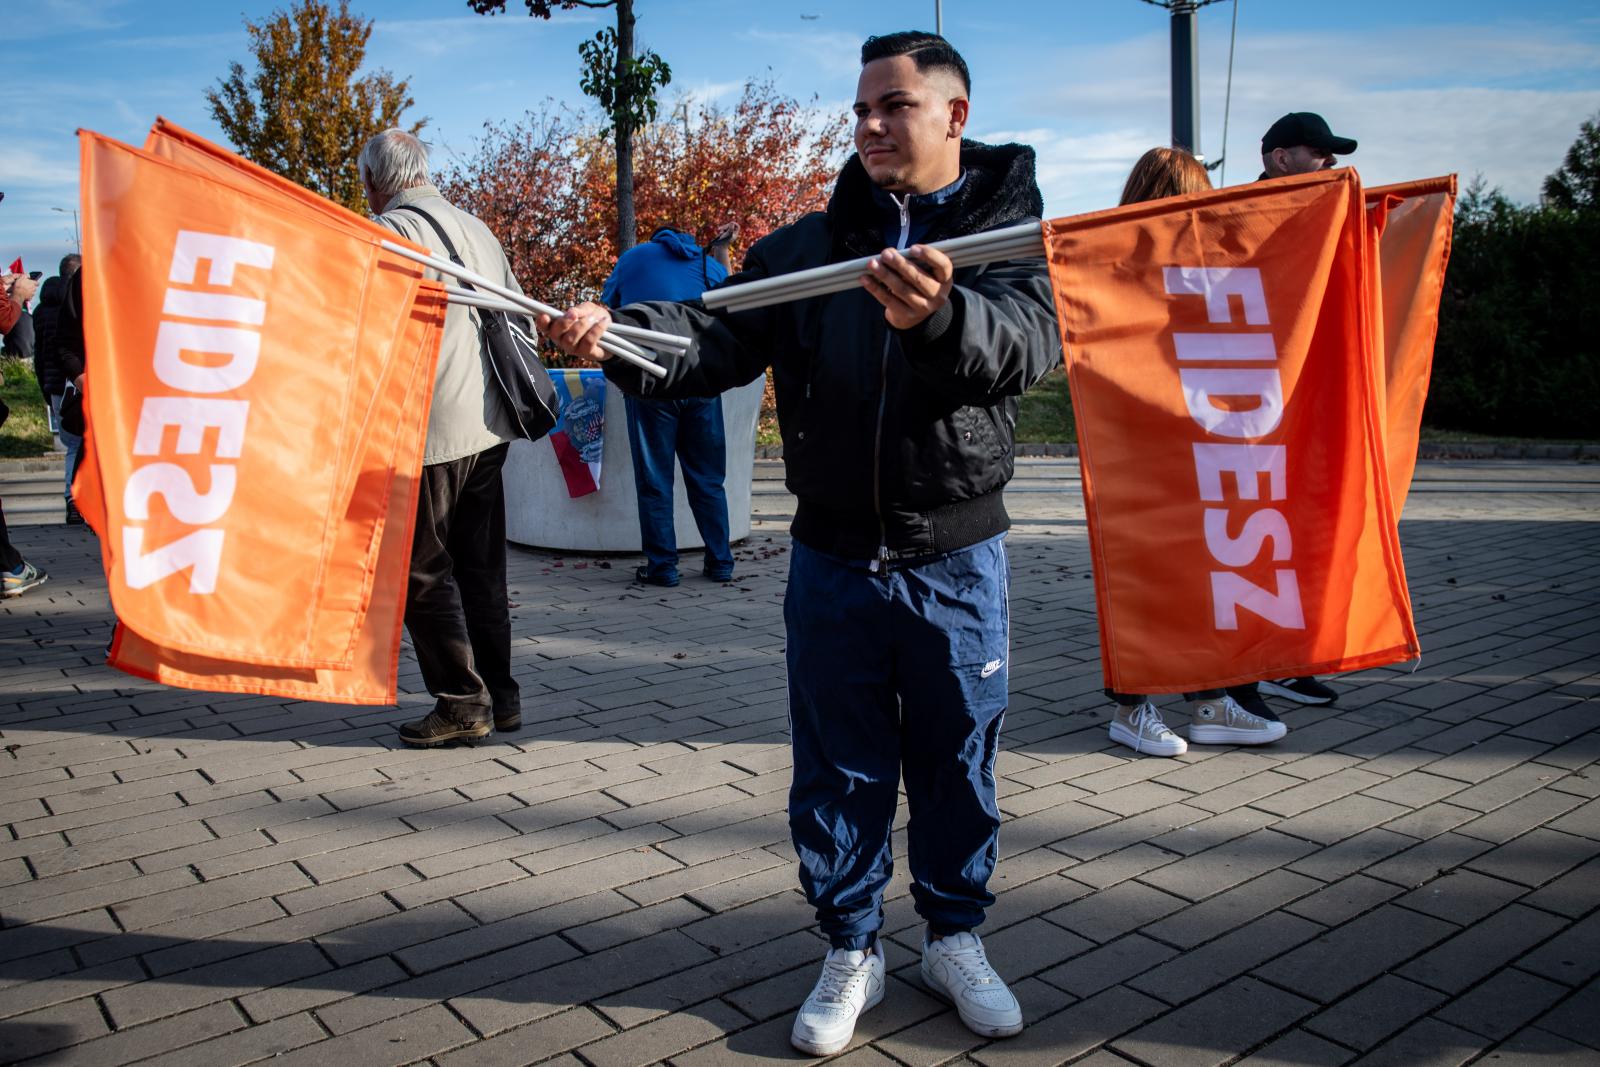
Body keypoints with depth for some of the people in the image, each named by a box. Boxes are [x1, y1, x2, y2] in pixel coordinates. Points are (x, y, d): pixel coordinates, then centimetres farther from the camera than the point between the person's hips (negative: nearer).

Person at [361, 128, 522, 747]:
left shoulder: (386, 231, -7)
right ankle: (501, 696, 20)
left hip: (430, 432, -8)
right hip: (490, 425, 8)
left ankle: (462, 702, 6)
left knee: (423, 572, 3)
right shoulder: (476, 228, 15)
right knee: (481, 566, 14)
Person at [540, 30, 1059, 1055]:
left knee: (957, 760, 12)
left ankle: (956, 937, 34)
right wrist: (616, 334, -23)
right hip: (834, 558, 2)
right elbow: (722, 337, -4)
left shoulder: (1011, 227, 0)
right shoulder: (808, 245, 8)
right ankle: (853, 951, 29)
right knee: (838, 765, 10)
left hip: (956, 558, -2)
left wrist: (939, 315, -42)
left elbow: (1030, 340, -21)